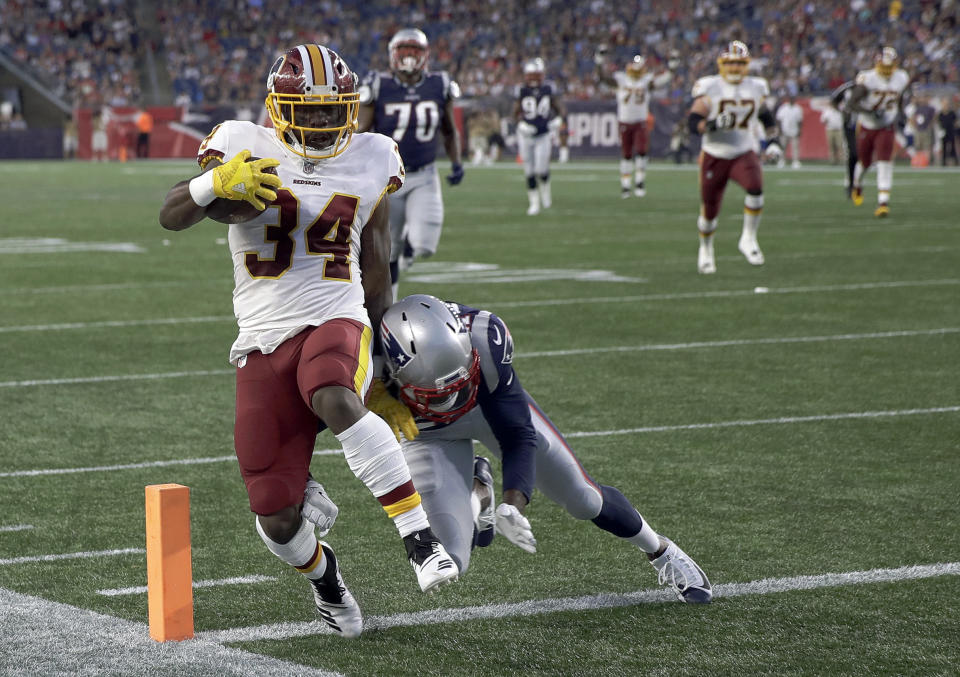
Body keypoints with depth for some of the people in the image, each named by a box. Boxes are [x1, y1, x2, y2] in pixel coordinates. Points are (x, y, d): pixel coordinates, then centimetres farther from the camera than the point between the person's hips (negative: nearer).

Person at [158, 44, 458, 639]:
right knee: (277, 521, -4)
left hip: (336, 322, 0)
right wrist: (219, 181, -30)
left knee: (335, 401, -40)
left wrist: (376, 343, 24)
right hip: (263, 342, 1)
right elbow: (171, 216, -10)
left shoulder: (372, 160, 8)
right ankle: (321, 573, 32)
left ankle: (421, 539, -34)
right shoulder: (244, 146, 1)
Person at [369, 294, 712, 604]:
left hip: (493, 403, 0)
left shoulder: (484, 339, -39)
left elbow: (518, 436, -30)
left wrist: (512, 504, -44)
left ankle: (659, 550, 37)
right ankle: (475, 491, 23)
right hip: (428, 433, 0)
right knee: (448, 564, -13)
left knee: (583, 499, 5)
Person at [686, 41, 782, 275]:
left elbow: (766, 117, 21)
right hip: (714, 156, -2)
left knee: (755, 187, -30)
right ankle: (706, 249, 35)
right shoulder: (710, 88, -8)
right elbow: (693, 121, -10)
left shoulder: (756, 88, 4)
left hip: (744, 153, 2)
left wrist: (771, 141, 9)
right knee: (709, 210, 6)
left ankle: (748, 239, -13)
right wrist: (712, 124, -29)